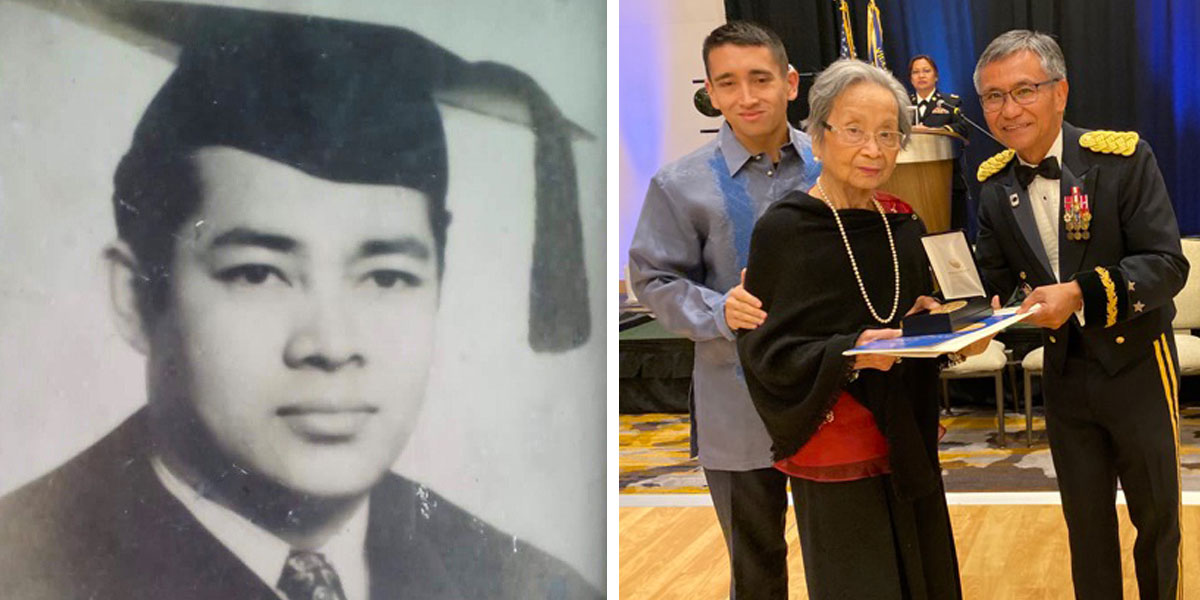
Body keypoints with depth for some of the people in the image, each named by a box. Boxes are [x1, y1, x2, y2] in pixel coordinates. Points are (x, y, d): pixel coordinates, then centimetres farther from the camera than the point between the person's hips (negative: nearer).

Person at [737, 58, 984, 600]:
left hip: (909, 443, 6)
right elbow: (764, 351, -13)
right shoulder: (783, 229, -12)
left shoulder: (904, 224, 6)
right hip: (834, 448, -6)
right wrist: (851, 353, -27)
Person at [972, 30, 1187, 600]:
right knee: (1086, 521, 15)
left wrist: (1081, 293, -34)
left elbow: (1167, 265, -21)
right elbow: (995, 279, 3)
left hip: (1136, 365, -3)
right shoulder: (995, 184, -2)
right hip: (1064, 372, 4)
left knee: (1156, 513, 12)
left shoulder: (1123, 158, -17)